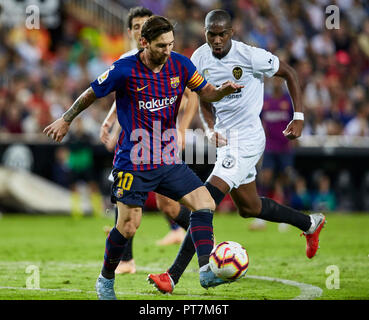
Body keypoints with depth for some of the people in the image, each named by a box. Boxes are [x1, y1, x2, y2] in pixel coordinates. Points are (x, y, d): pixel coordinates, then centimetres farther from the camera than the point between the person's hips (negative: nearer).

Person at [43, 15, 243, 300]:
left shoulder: (180, 65, 0)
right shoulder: (125, 70, -12)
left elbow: (206, 92, 9)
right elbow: (91, 94, 2)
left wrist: (223, 90, -14)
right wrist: (65, 120, 12)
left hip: (169, 159, 5)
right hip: (133, 162, -5)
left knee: (205, 204, -11)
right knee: (128, 228, -3)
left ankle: (206, 269, -13)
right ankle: (106, 280, 19)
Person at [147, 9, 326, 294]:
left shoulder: (250, 56, -16)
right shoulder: (200, 59, 0)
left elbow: (289, 73, -2)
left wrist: (299, 117, -7)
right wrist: (211, 130, -9)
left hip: (247, 140, -8)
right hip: (225, 140, 8)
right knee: (249, 207, 20)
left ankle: (173, 276, -19)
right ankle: (310, 223, 44)